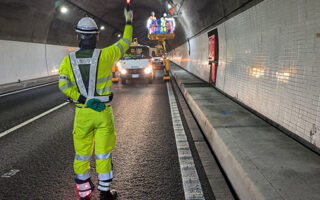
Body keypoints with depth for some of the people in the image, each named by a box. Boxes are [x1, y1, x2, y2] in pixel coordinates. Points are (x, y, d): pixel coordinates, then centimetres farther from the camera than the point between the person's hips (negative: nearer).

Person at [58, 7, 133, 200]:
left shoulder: (69, 59, -3)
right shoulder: (105, 55, -10)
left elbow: (63, 85, -14)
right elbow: (125, 43, 5)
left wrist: (85, 100, -14)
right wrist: (129, 21, 19)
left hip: (82, 113, 2)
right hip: (103, 112, -2)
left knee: (82, 153, 15)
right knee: (103, 154, 8)